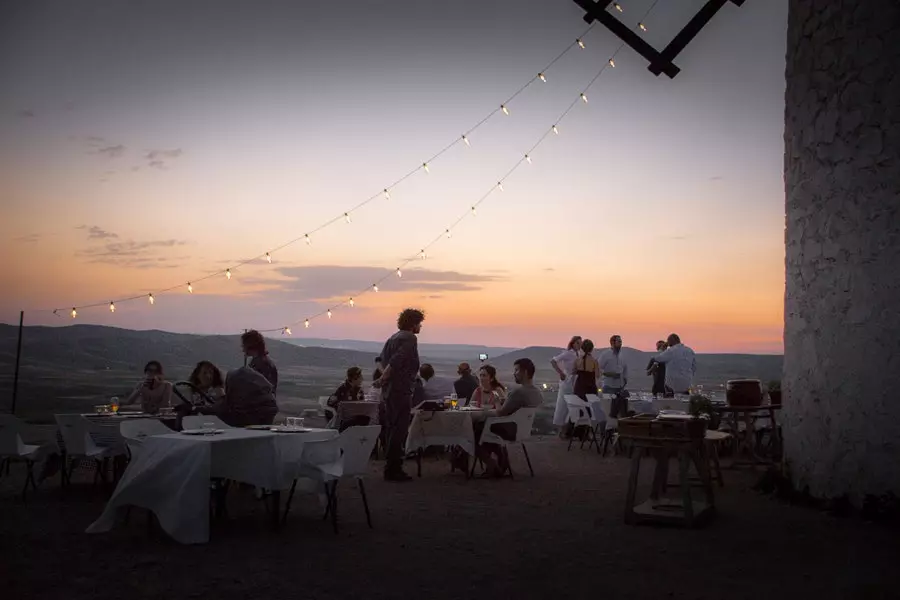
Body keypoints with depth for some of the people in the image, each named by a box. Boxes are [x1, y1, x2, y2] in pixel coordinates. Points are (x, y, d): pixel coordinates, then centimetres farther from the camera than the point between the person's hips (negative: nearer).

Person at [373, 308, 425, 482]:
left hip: (390, 390, 9)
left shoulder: (394, 337, 17)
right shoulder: (409, 338, -11)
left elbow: (382, 358, 16)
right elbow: (396, 361, -21)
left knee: (392, 428, 14)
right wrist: (382, 380, -17)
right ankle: (393, 469, -5)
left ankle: (392, 468, 21)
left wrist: (384, 377, 10)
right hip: (401, 390, -9)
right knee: (399, 430, -6)